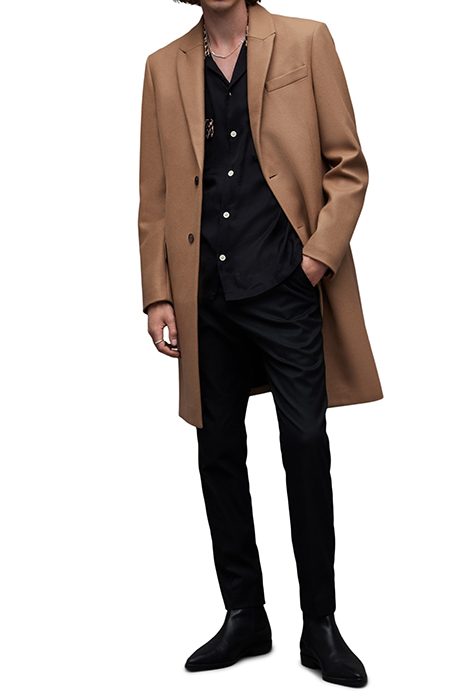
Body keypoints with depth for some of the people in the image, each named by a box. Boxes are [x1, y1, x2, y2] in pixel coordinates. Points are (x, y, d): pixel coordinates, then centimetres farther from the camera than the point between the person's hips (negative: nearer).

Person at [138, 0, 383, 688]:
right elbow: (154, 195, 12)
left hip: (286, 287, -3)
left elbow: (348, 167, 3)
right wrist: (158, 295, 5)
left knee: (306, 445, -2)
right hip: (207, 295, 3)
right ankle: (244, 616, 23)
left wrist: (319, 254, -7)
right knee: (219, 452, 8)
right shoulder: (164, 68, 12)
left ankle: (320, 626, 13)